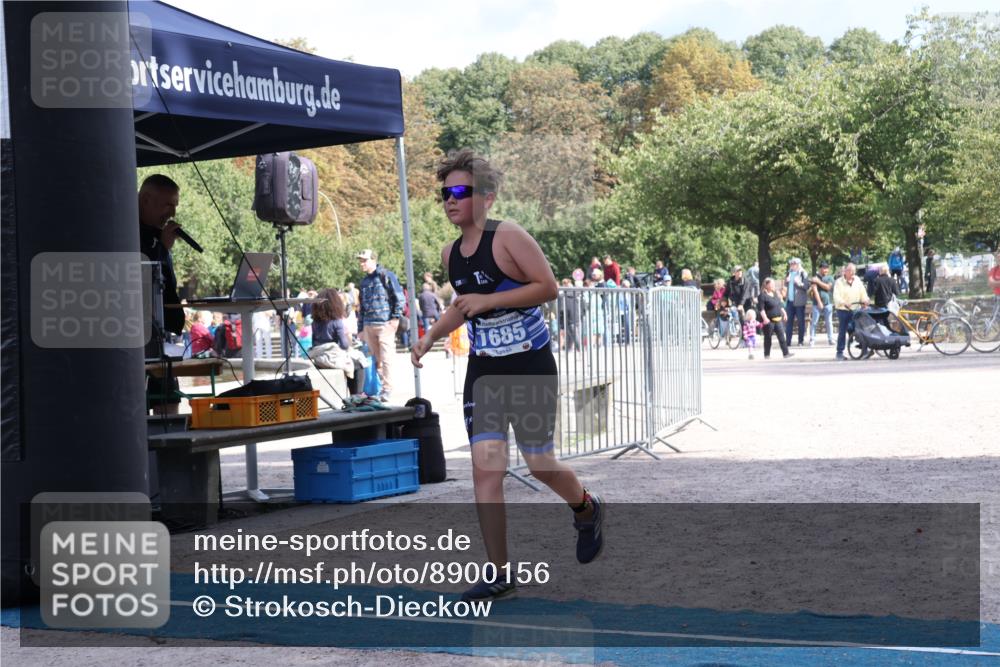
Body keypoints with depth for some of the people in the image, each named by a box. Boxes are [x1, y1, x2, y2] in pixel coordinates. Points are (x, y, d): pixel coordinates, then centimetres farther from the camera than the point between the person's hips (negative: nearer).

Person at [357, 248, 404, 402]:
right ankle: (377, 387, 8)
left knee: (386, 358, -8)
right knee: (375, 359, 5)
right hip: (369, 325, 6)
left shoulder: (386, 276, 0)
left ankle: (387, 389, -6)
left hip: (385, 324, -6)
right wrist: (360, 329, 20)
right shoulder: (364, 281, 19)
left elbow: (399, 297, -4)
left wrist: (396, 317, -12)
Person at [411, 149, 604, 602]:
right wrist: (431, 337, 8)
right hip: (483, 370, 5)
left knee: (540, 463, 4)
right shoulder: (450, 254, 7)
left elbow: (548, 287, -20)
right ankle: (499, 575, 0)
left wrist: (487, 300, -24)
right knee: (485, 468, -5)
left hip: (530, 366, -5)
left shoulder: (508, 237, -14)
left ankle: (586, 510, 39)